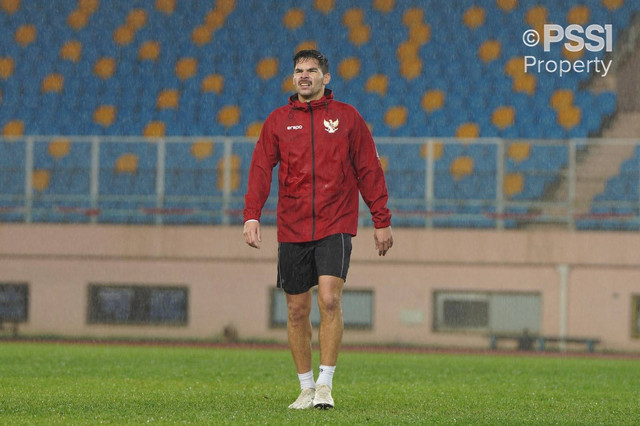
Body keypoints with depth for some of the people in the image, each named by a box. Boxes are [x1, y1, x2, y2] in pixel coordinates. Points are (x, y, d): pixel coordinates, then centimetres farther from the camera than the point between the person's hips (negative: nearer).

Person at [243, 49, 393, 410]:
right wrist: (252, 216, -10)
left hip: (335, 227, -2)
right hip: (292, 228, 2)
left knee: (330, 299, -17)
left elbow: (369, 170, 7)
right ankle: (306, 388, 16)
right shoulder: (279, 120, 8)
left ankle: (325, 384, -11)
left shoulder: (347, 117, 5)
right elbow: (261, 169, 3)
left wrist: (382, 221, 4)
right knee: (297, 310, 5)